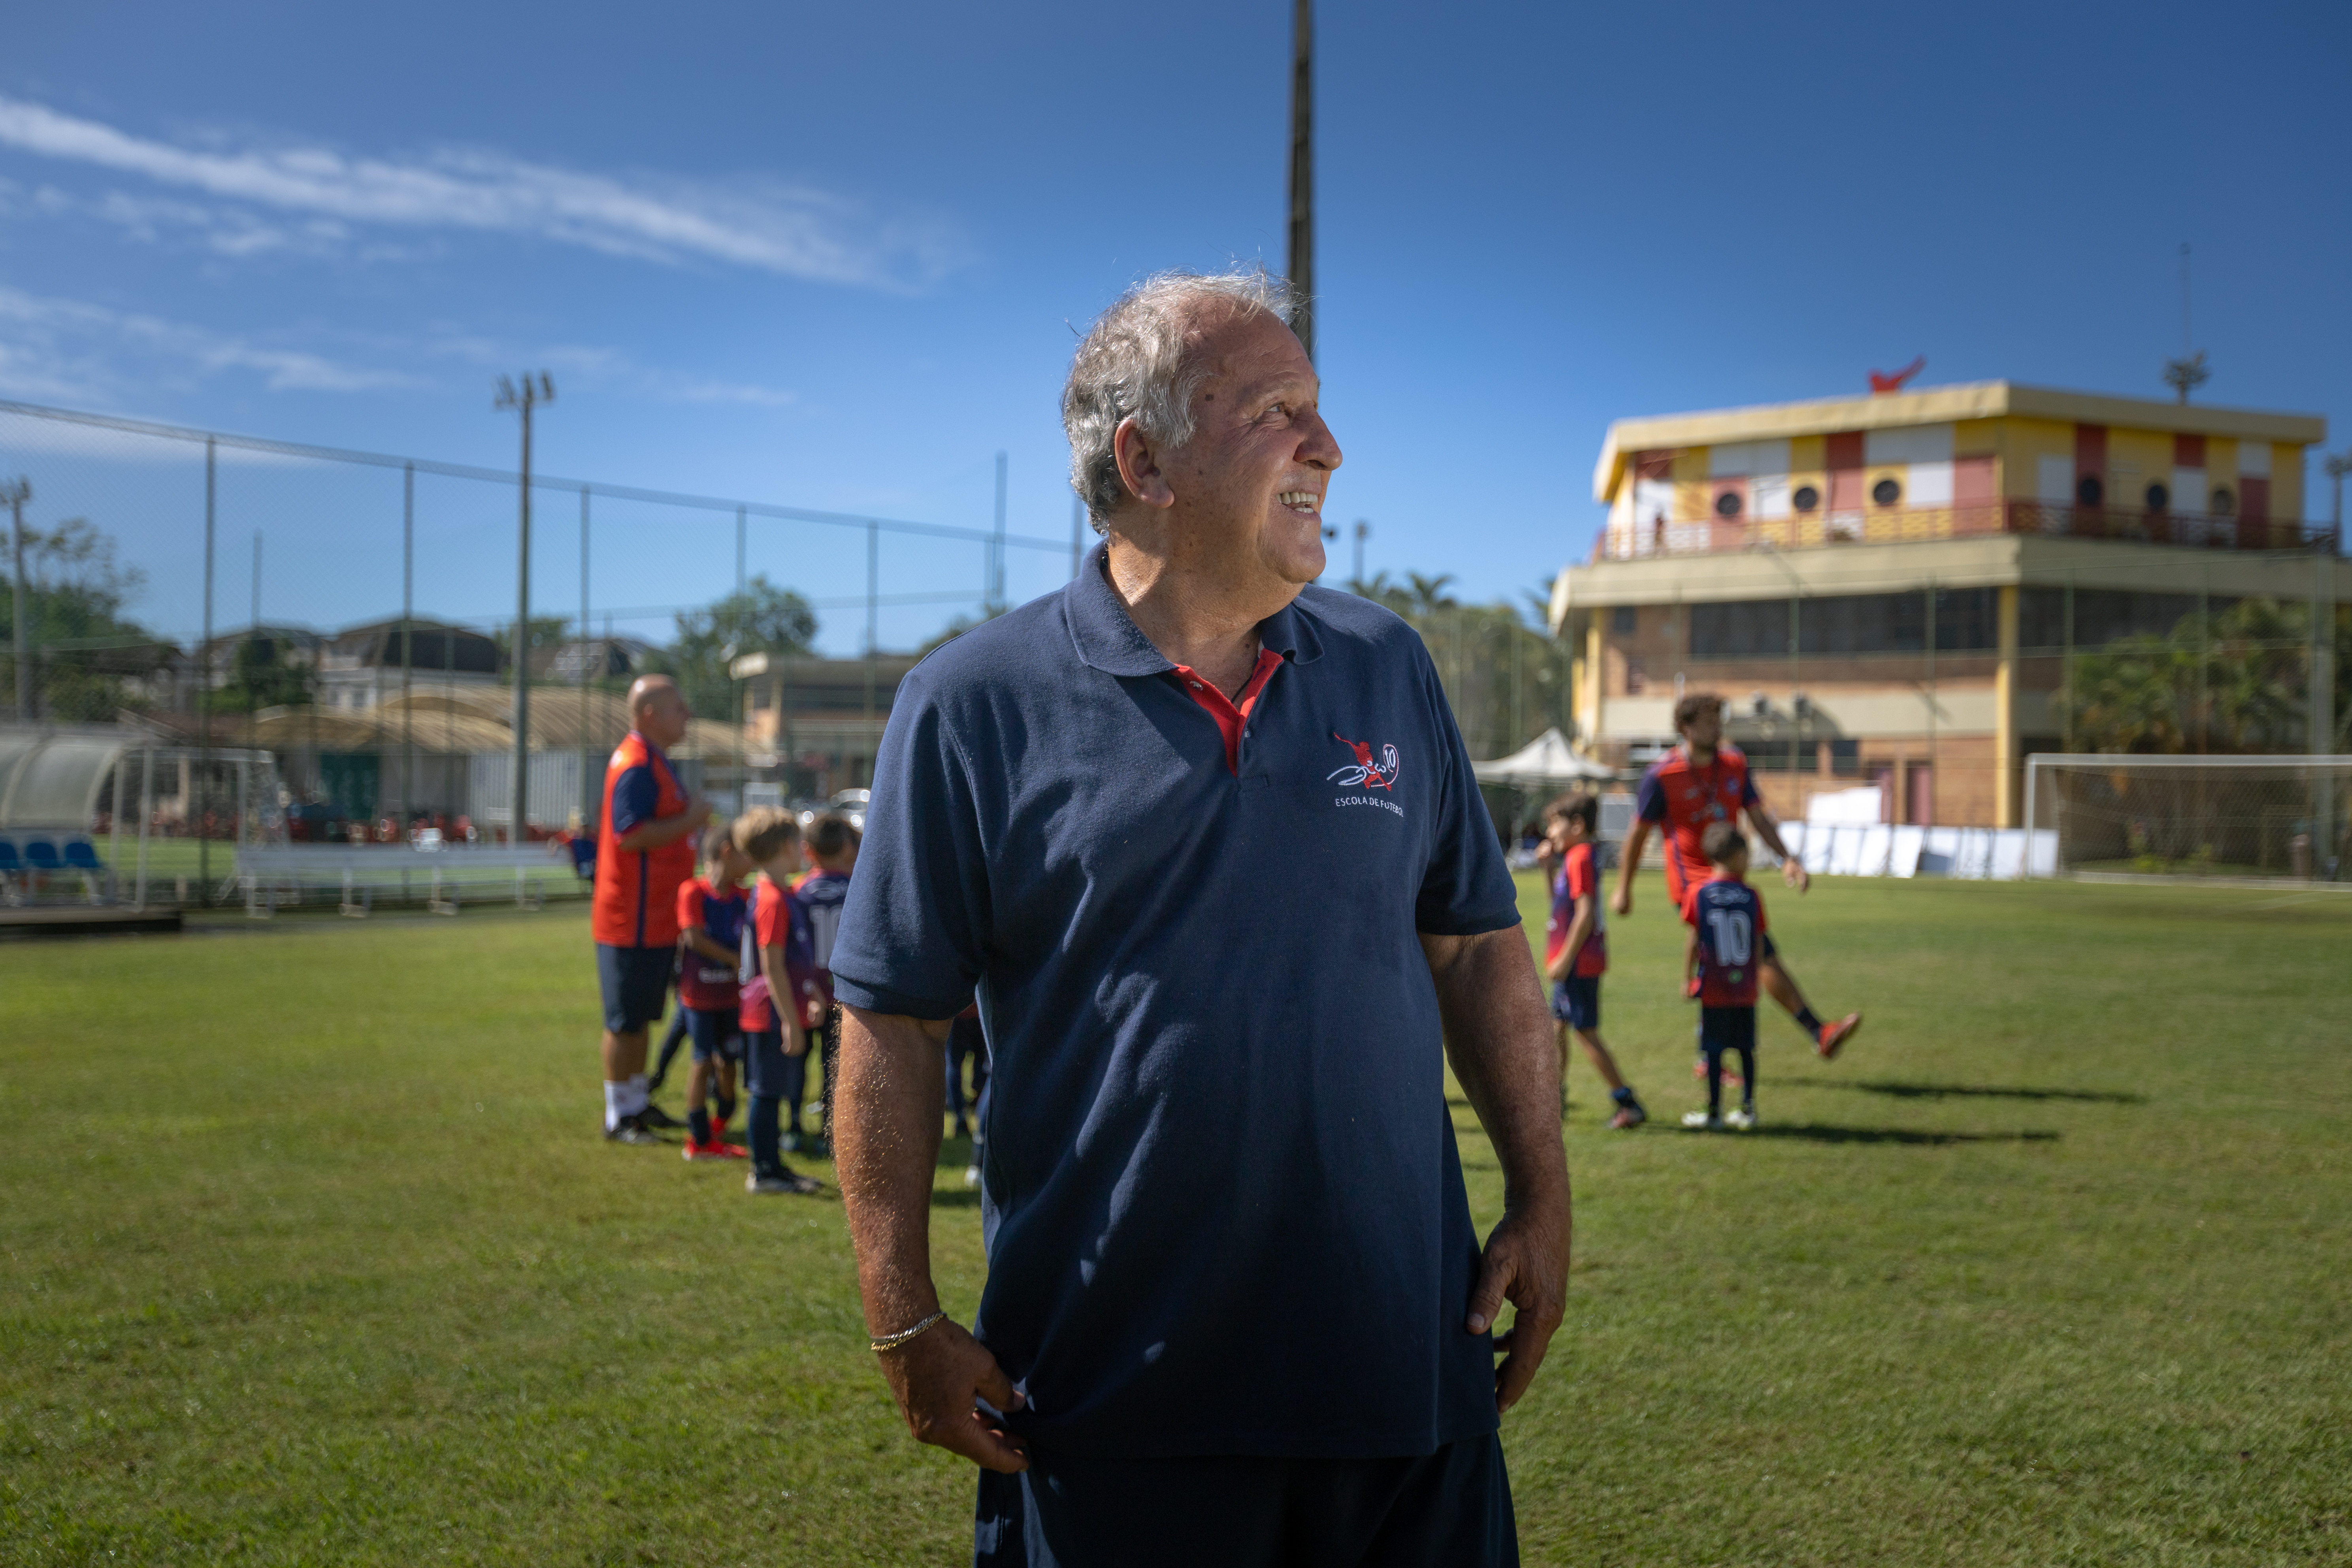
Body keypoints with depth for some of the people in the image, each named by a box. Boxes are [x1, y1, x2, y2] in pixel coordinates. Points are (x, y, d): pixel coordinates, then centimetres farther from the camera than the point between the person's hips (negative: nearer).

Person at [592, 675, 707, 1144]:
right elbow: (629, 835, -27)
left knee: (641, 1016, 18)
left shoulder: (652, 761, 16)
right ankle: (619, 1116, 8)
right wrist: (689, 820, -21)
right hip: (633, 922, -10)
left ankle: (637, 1103, 29)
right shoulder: (636, 764, -18)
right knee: (625, 1020, -1)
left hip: (656, 919, 10)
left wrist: (690, 817, 14)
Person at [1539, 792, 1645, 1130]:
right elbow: (1559, 901, 26)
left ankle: (1628, 1103, -6)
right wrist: (1549, 864, 16)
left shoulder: (1580, 859, -17)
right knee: (1558, 1025, 19)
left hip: (1579, 962, -10)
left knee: (1586, 1033, -7)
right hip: (1575, 962, 10)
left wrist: (1565, 959, -22)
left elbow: (1585, 914, -23)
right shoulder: (1573, 858, 14)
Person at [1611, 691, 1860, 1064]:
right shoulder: (1661, 775, -10)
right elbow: (1638, 834, -2)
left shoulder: (1734, 764, 6)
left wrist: (1787, 859, -8)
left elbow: (1758, 817, 7)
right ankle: (1821, 1034, -19)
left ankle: (1710, 1060, 25)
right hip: (1694, 883, -7)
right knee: (1762, 955, -17)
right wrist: (1624, 890, 5)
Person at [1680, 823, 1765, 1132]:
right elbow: (1758, 944, 3)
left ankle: (1714, 1114, 8)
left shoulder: (1698, 893, -6)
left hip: (1713, 990, -2)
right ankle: (1747, 1110, 17)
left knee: (1713, 1052, 3)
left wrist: (1689, 979, 5)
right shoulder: (1752, 897, -2)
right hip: (1746, 990, 2)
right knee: (1746, 1049, 12)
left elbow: (1693, 942, -4)